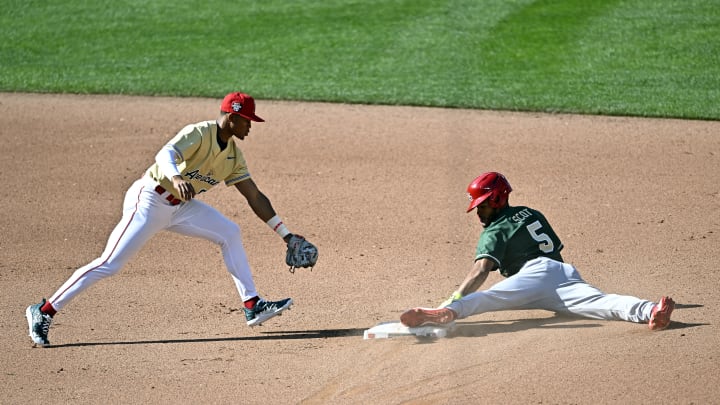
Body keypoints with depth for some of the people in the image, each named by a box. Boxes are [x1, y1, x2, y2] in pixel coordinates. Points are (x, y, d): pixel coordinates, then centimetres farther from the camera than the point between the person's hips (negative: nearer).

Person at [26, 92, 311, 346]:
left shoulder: (233, 155, 6)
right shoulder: (199, 134, -18)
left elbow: (255, 197, 10)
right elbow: (165, 155, -37)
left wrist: (287, 236, 9)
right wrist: (176, 178, -59)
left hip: (180, 206, 8)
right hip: (148, 201, -8)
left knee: (229, 233, 0)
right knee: (110, 263, -14)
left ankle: (252, 306, 5)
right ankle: (43, 312, -10)